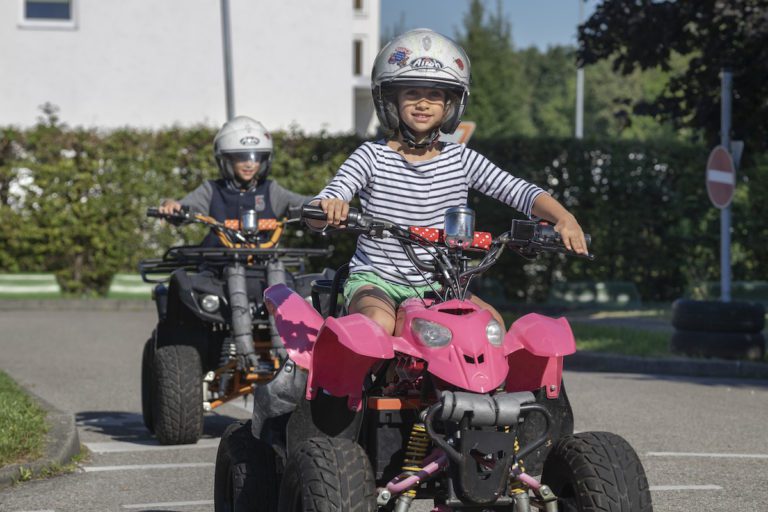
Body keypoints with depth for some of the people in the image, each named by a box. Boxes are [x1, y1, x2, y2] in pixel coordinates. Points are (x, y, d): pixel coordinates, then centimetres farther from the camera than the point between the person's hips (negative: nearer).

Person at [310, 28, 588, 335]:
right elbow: (316, 215, -14)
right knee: (379, 323, -35)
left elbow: (521, 192, -3)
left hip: (438, 286, 3)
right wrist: (328, 207, -40)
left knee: (491, 322, -22)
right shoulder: (372, 157, -4)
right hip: (376, 280, -3)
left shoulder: (461, 160, 4)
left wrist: (563, 217, -23)